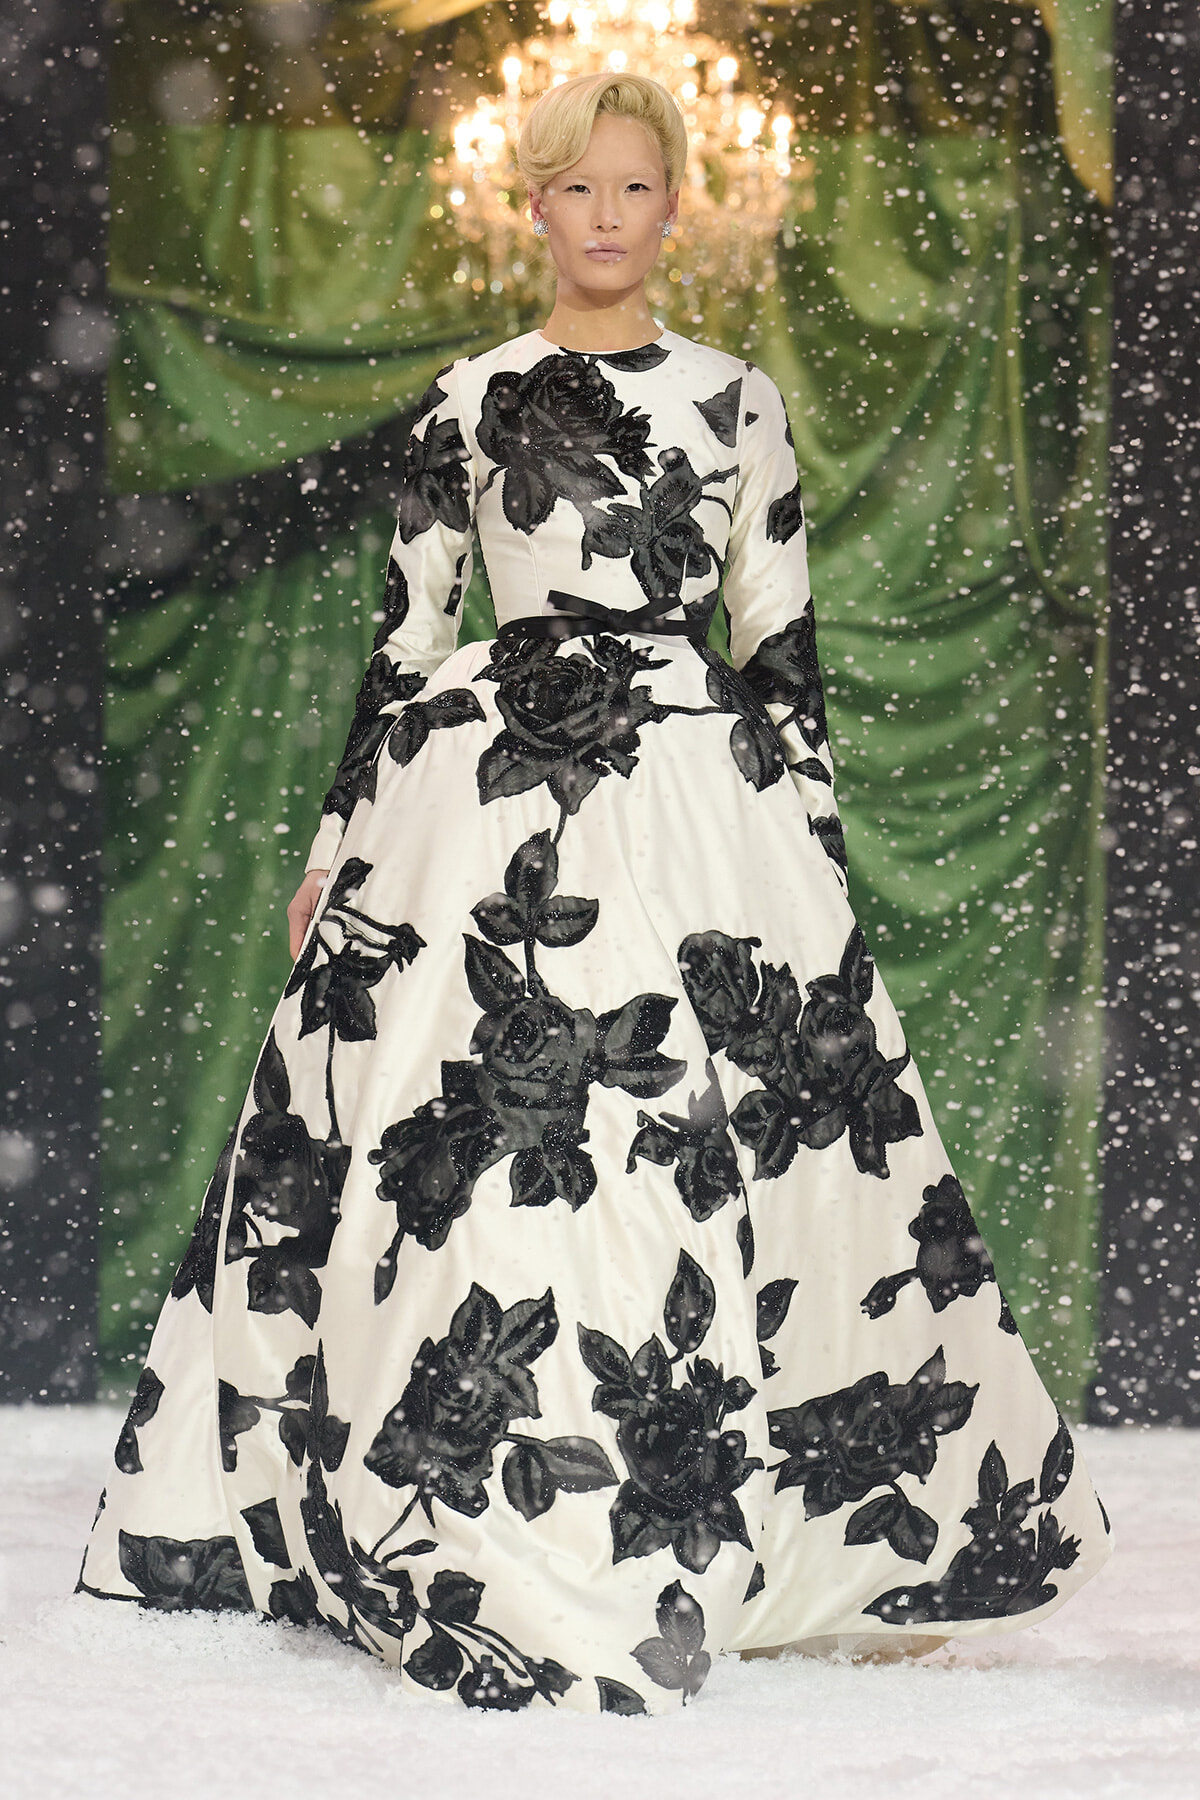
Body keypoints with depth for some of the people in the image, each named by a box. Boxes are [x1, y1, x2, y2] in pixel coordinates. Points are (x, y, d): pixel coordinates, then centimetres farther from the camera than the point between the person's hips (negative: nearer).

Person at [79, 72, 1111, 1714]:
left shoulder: (737, 401, 10)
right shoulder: (466, 402, 8)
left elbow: (783, 643, 11)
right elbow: (407, 636, 10)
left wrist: (817, 840, 7)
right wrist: (342, 843, 8)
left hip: (699, 801, 0)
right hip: (488, 791, 0)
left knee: (712, 1158, -3)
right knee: (471, 1159, -4)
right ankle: (481, 1545, 5)